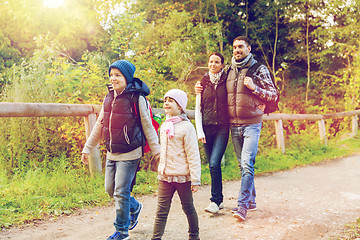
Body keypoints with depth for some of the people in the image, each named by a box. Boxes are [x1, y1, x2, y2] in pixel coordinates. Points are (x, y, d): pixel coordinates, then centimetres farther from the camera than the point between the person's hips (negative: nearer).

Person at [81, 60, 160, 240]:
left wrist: (156, 151, -5)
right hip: (111, 153, 7)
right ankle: (135, 208, 41)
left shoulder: (137, 98, -11)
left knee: (121, 192, -4)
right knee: (110, 189, 14)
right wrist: (87, 148, 16)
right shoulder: (108, 98, 7)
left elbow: (147, 126, -6)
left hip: (129, 154, -7)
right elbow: (99, 125, 15)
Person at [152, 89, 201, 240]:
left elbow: (193, 155, -11)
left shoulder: (186, 127, -10)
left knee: (188, 208, 11)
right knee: (162, 210, 3)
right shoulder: (164, 126, 10)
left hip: (183, 177, -5)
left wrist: (195, 179, -13)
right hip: (165, 177, 5)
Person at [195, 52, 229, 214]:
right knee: (213, 165, 6)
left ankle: (216, 200, -2)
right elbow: (198, 108, 9)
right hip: (207, 127, 2)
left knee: (214, 164, -14)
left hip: (222, 128, -2)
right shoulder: (203, 83, 9)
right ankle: (219, 199, 19)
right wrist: (199, 130, 0)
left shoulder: (226, 82, 4)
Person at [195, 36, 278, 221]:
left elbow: (273, 95, -2)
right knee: (243, 165, 10)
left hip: (252, 124, -5)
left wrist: (254, 88, -17)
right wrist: (201, 89, 8)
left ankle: (242, 204, -11)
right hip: (234, 125, 5)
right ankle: (251, 200, 22)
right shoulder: (229, 71, 12)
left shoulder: (259, 69, -1)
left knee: (247, 164, -13)